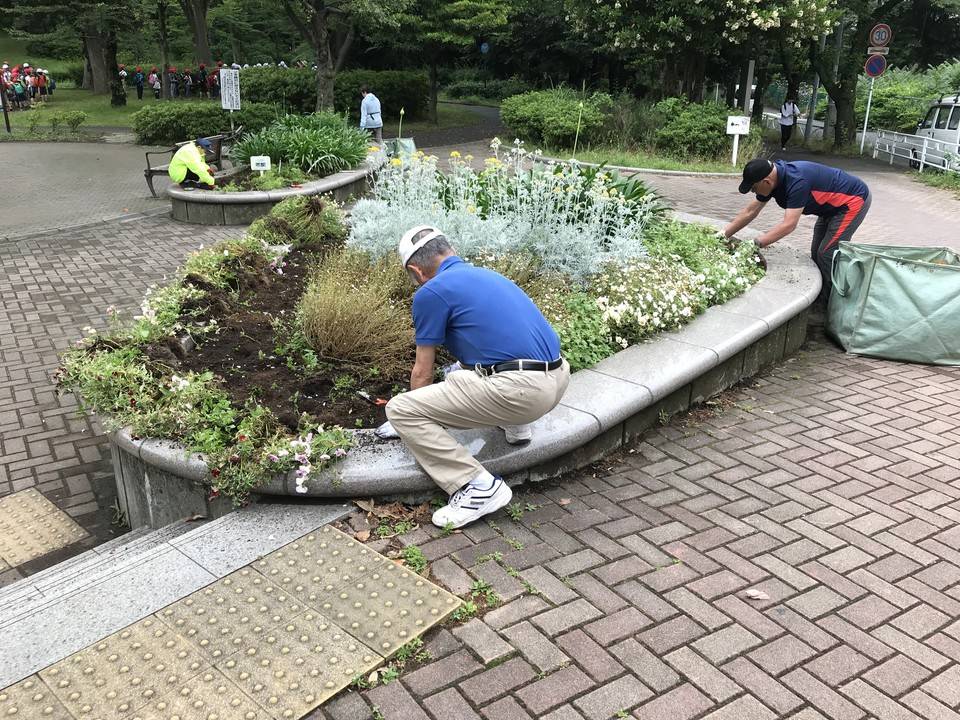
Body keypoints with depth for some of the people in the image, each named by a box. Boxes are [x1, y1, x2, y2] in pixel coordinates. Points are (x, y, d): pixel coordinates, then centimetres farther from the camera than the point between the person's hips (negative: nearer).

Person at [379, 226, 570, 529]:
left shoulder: (431, 292, -1)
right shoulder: (485, 274, 23)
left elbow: (423, 372, 9)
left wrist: (411, 421, 31)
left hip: (520, 390, -9)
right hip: (557, 379, 9)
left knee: (399, 410, -2)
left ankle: (479, 487, -8)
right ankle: (515, 423, 23)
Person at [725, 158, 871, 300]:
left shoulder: (797, 181, -36)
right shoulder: (771, 179, -10)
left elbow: (789, 225, -36)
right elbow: (750, 211, 0)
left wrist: (756, 244, -35)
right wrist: (724, 235, -3)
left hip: (854, 199, -9)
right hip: (831, 206, 9)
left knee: (827, 254, -10)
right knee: (816, 253, 9)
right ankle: (822, 296, 19)